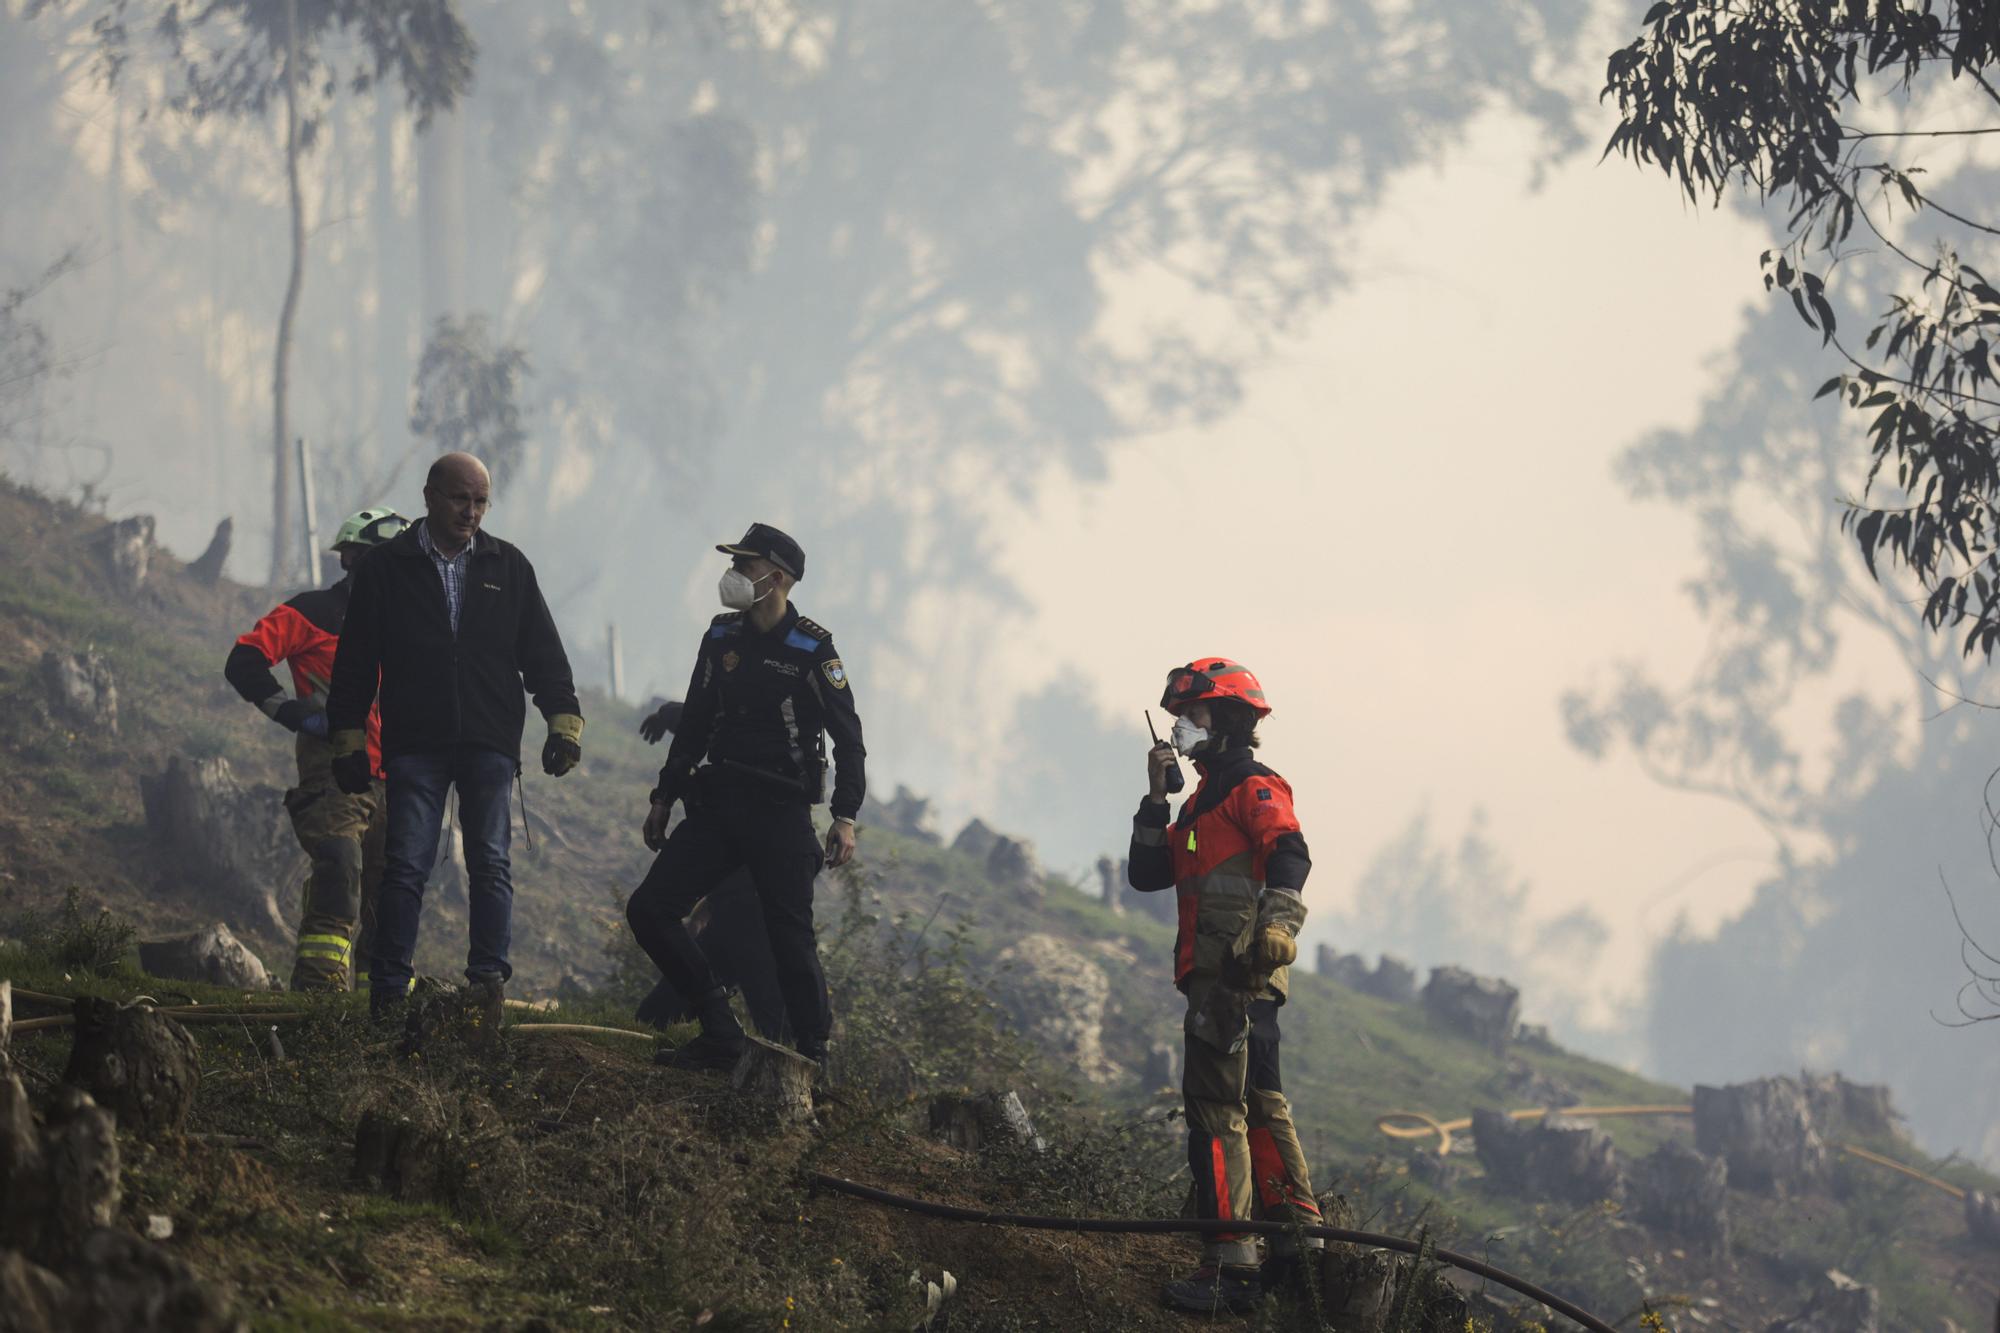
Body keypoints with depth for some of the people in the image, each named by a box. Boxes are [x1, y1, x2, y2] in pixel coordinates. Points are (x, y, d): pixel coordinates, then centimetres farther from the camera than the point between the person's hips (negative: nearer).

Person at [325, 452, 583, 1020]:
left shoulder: (508, 567, 12)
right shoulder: (386, 568, 6)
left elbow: (543, 653, 15)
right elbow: (355, 661, 8)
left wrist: (563, 720, 5)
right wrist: (349, 739, 4)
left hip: (490, 744, 2)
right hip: (414, 744, -2)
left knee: (491, 864, -4)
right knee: (405, 866, -5)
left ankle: (489, 979, -3)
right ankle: (389, 989, -3)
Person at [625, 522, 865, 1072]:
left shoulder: (812, 650, -6)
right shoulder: (722, 637, 10)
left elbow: (848, 737, -4)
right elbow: (694, 724, 19)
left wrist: (846, 817, -13)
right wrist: (664, 797, 19)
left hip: (780, 812, -6)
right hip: (716, 804, 6)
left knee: (790, 937, -7)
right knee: (649, 910, -4)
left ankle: (814, 1059, 5)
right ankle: (721, 1036, 2)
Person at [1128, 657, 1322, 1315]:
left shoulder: (1254, 788, -5)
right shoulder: (1202, 802, 24)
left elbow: (1289, 853, -23)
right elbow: (1147, 874, 19)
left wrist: (1277, 924, -39)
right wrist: (1155, 799, 9)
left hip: (1239, 970, -10)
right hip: (1212, 976, 10)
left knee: (1216, 1104, -13)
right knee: (1258, 1103, 16)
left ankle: (1228, 1265, -17)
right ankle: (1300, 1241, 24)